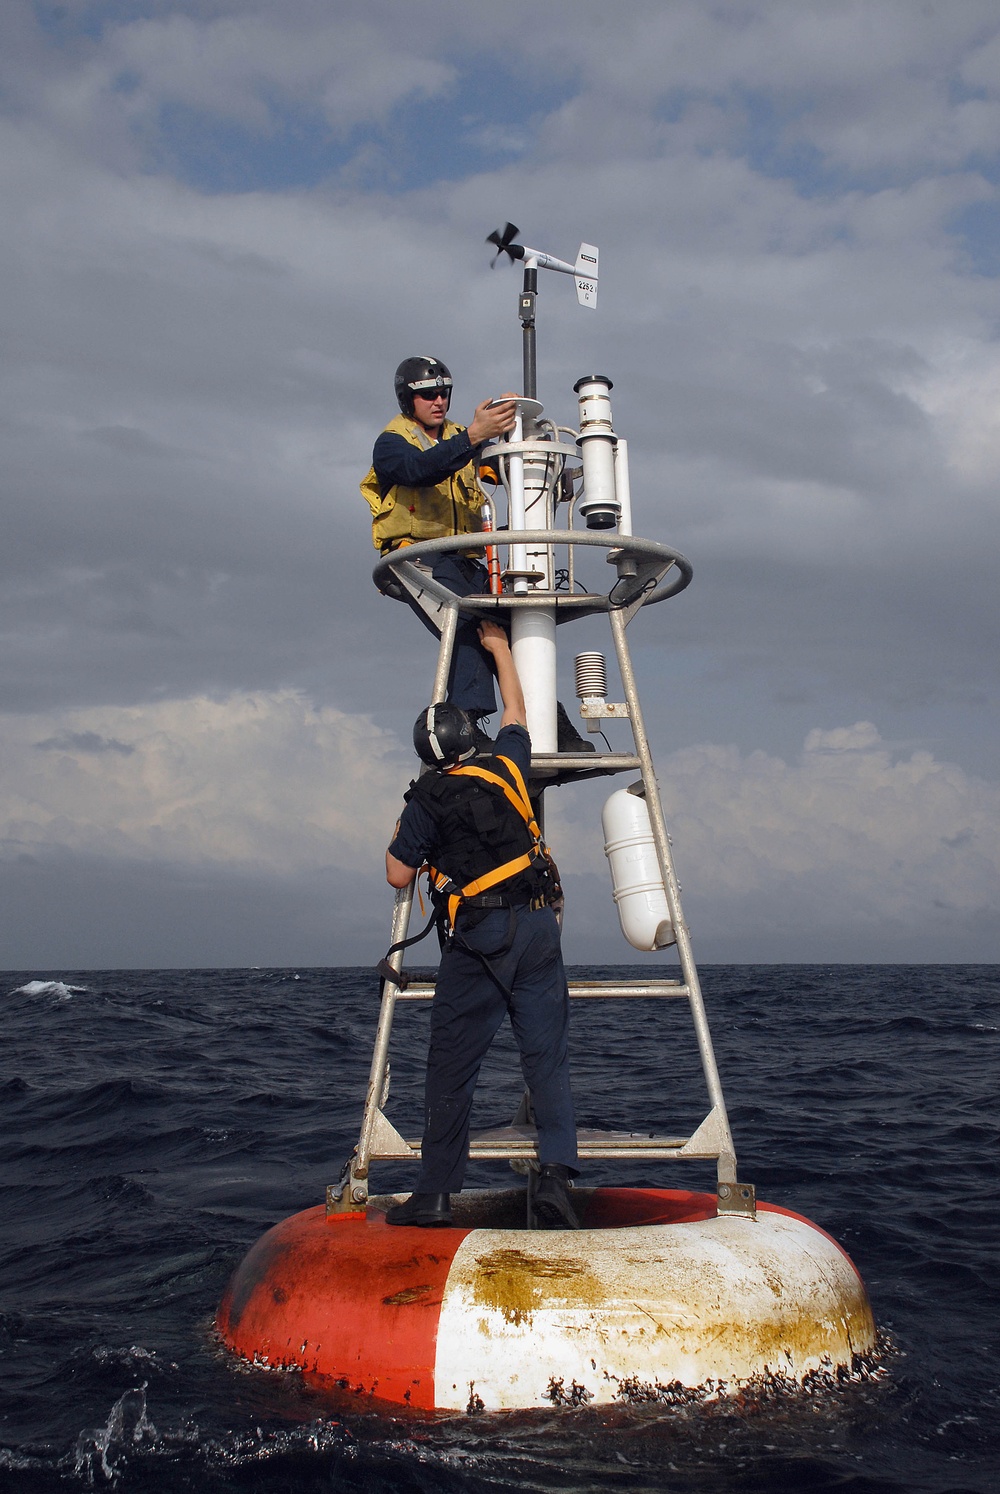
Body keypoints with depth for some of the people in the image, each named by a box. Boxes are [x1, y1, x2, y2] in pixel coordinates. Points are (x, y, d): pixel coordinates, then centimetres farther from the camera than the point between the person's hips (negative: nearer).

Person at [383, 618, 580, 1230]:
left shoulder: (427, 800, 0)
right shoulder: (505, 768, 9)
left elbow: (398, 876, 3)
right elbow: (516, 712, 28)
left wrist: (403, 834, 21)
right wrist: (500, 647, 40)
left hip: (477, 939, -3)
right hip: (537, 927, 3)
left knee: (451, 1069, 4)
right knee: (547, 1058, 3)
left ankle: (437, 1193, 6)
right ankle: (556, 1172, -12)